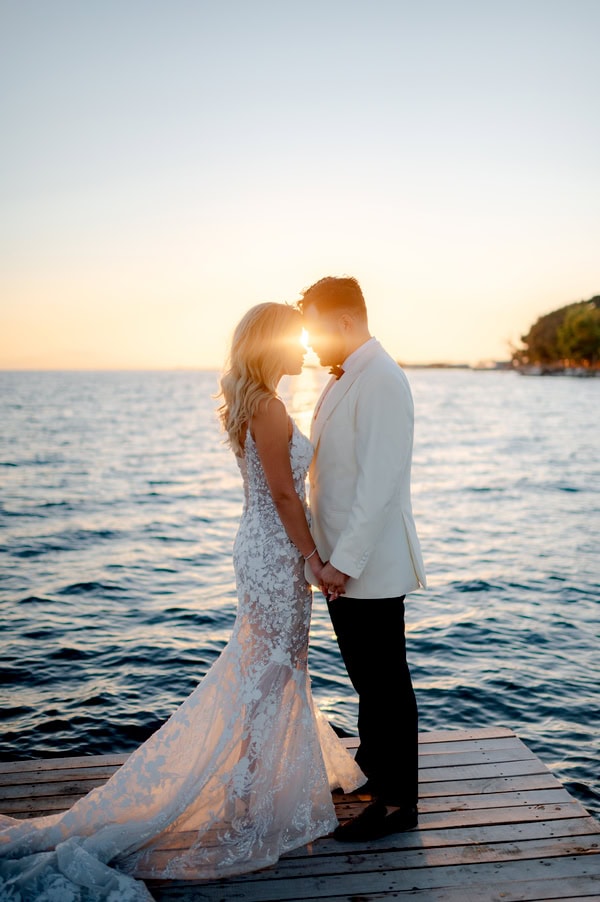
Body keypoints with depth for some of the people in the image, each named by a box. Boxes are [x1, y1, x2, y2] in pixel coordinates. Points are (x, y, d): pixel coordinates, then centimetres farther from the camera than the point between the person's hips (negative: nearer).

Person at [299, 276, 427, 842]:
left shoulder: (382, 382, -18)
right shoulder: (341, 381, 12)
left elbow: (379, 482, -24)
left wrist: (345, 561, -22)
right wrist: (330, 556, 14)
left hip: (371, 565, -9)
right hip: (342, 562, 9)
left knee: (385, 682, 4)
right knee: (365, 677, 22)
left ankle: (397, 802, 19)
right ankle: (372, 767, 40)